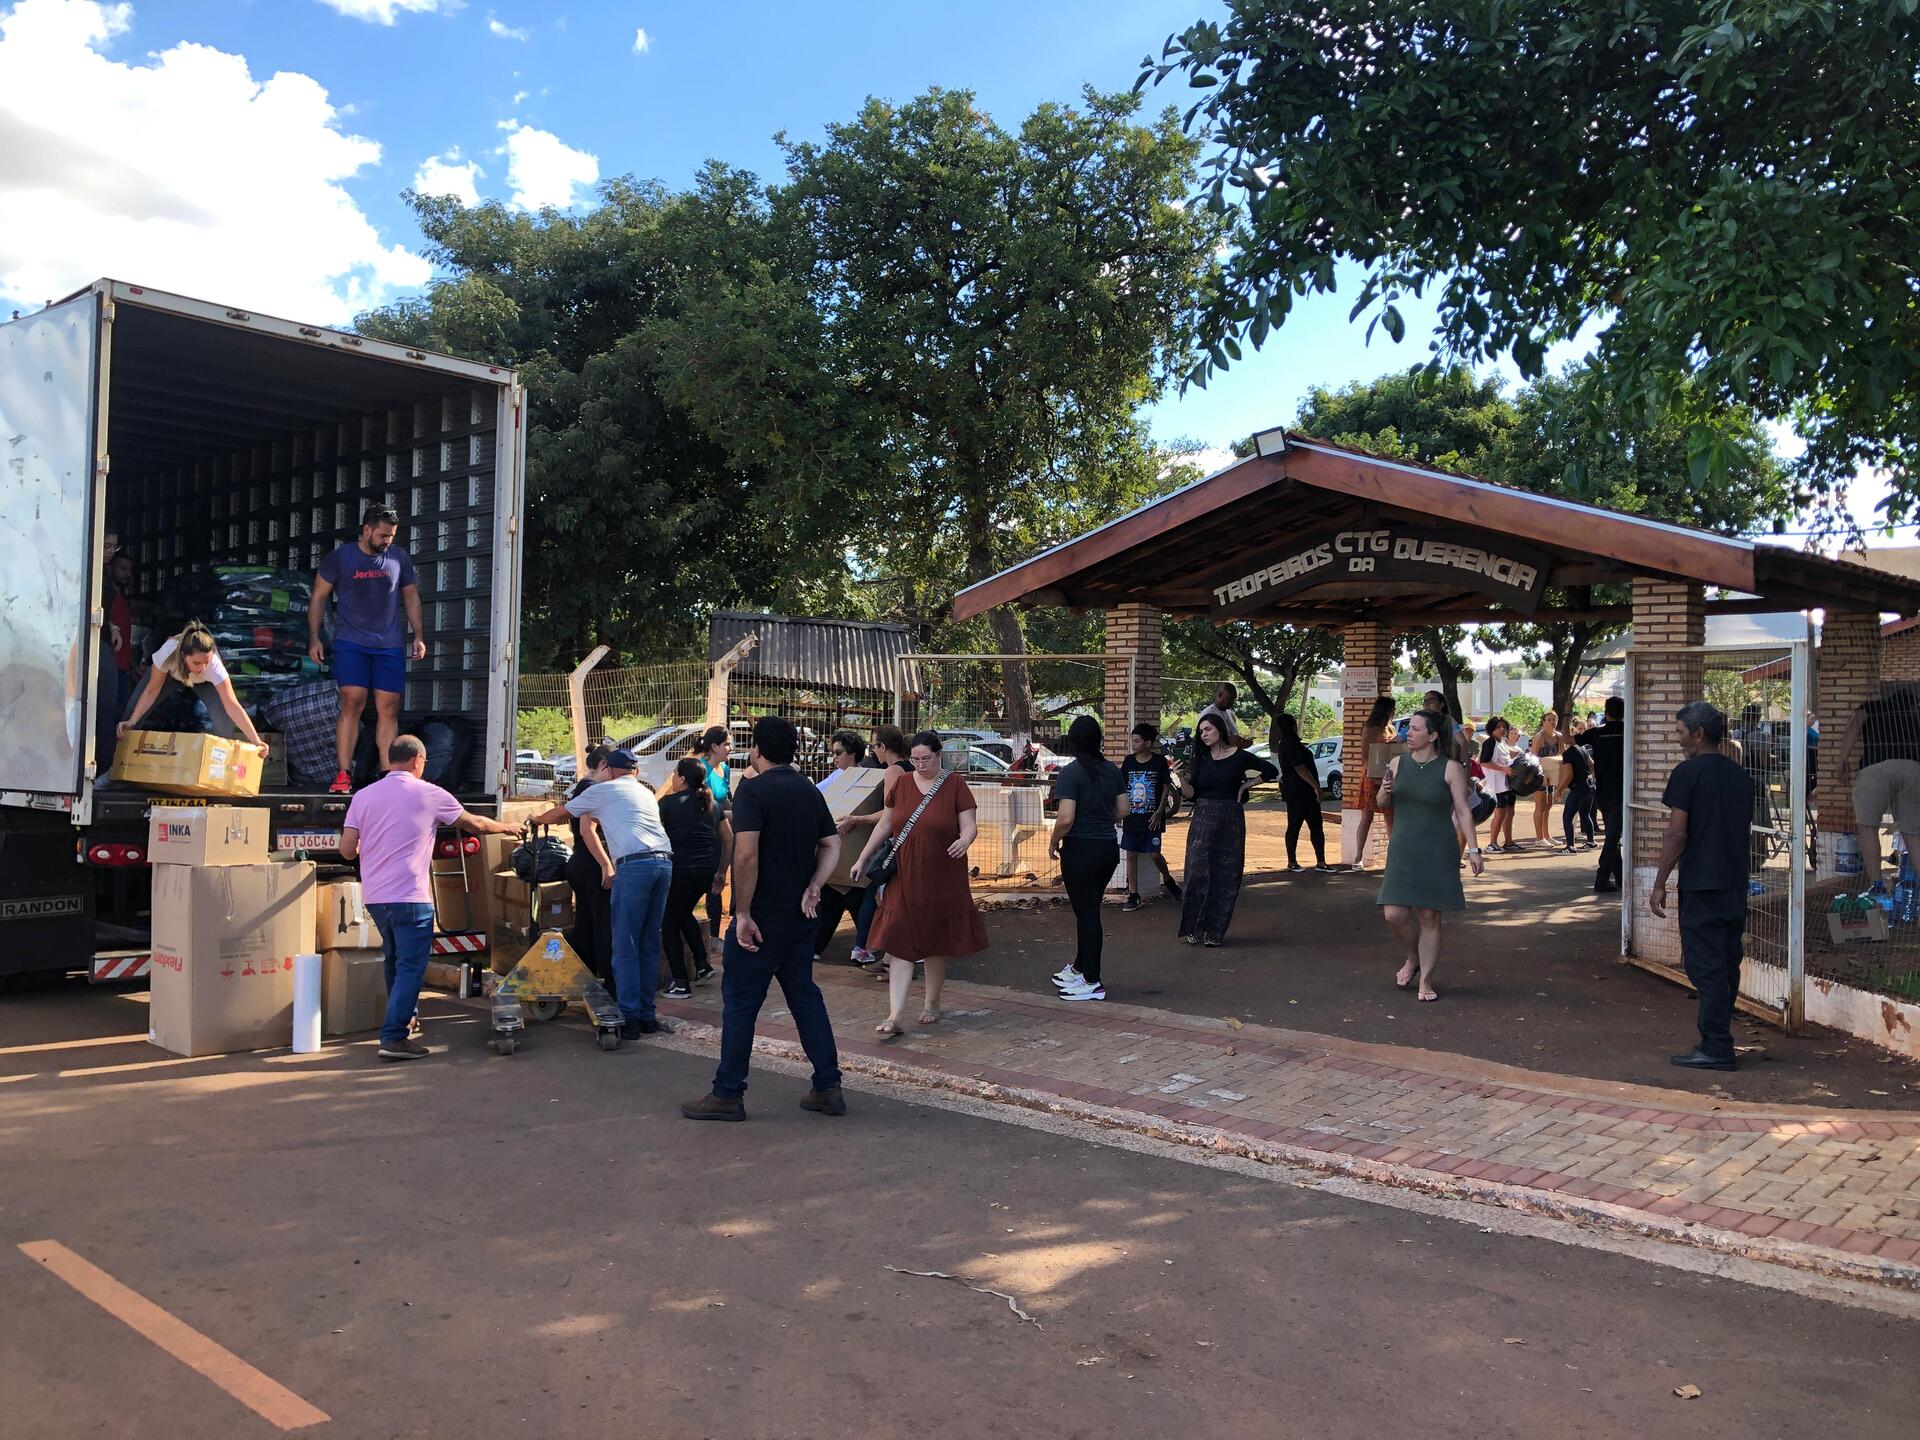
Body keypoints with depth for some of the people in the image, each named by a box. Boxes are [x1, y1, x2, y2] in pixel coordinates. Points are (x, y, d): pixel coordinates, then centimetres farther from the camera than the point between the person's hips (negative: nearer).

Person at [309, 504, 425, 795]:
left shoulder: (399, 557, 8)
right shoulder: (340, 558, 2)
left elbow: (410, 596, 17)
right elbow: (319, 597, 7)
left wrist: (418, 636, 9)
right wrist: (314, 638, 1)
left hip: (389, 645, 2)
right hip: (350, 643, -2)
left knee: (388, 708, -1)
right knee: (352, 703, -12)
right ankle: (344, 775, -9)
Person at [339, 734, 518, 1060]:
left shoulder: (363, 796, 6)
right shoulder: (429, 794, -3)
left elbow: (347, 850, 3)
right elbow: (476, 824, 9)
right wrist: (507, 827, 28)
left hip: (374, 896, 6)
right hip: (410, 897, -6)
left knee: (395, 961, 23)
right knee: (411, 966, -2)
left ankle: (402, 1019, 37)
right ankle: (394, 1038, -8)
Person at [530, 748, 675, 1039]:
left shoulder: (602, 791, 13)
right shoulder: (647, 794, 28)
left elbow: (558, 813, 25)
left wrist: (537, 819, 45)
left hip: (634, 865, -6)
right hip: (664, 861, 6)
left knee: (625, 947, -1)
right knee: (650, 945, 12)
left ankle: (630, 1018, -3)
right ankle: (647, 1015, 15)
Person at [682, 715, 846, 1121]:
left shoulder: (753, 789, -13)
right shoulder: (810, 792, 11)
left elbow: (747, 855, -23)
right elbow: (831, 846, 11)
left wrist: (743, 913, -18)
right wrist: (812, 887, -2)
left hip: (762, 917, -7)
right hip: (801, 917, 7)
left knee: (740, 1000, 3)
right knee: (805, 996, 14)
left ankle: (728, 1095, 10)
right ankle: (828, 1087, 16)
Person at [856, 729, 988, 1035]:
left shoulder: (954, 785, -2)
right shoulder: (902, 784, 7)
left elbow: (970, 824, -6)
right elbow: (884, 825, 14)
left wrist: (965, 839, -29)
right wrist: (863, 858, 14)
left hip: (942, 880, -2)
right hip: (904, 878, 2)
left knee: (937, 943, 10)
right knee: (899, 945, -6)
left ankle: (932, 1003, 29)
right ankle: (895, 1017, -9)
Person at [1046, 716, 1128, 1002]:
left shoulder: (1071, 773, -15)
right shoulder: (1112, 770, 4)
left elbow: (1066, 818, -21)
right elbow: (1123, 810, 7)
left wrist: (1053, 842, -5)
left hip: (1081, 850, -7)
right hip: (1108, 847, 7)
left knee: (1086, 914, 2)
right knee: (1089, 910, 20)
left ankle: (1092, 983, 8)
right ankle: (1080, 967, 33)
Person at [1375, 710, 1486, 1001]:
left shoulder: (1450, 768, -6)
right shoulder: (1397, 763, 5)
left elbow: (1463, 811, -4)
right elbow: (1383, 805, 14)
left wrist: (1473, 849, -11)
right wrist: (1386, 790, -9)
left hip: (1437, 854, -3)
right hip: (1402, 852, 3)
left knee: (1429, 917, 0)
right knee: (1393, 914, -5)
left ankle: (1426, 980, 13)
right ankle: (1413, 958, 25)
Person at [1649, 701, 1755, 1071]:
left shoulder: (1688, 772, -11)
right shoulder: (1741, 775, 11)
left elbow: (1677, 835, -14)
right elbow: (1745, 829, 17)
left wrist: (1659, 884, -8)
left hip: (1701, 886, -7)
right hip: (1736, 885, 7)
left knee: (1706, 967, -3)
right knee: (1727, 965, 13)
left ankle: (1716, 1049, -1)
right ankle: (1717, 1041, 20)